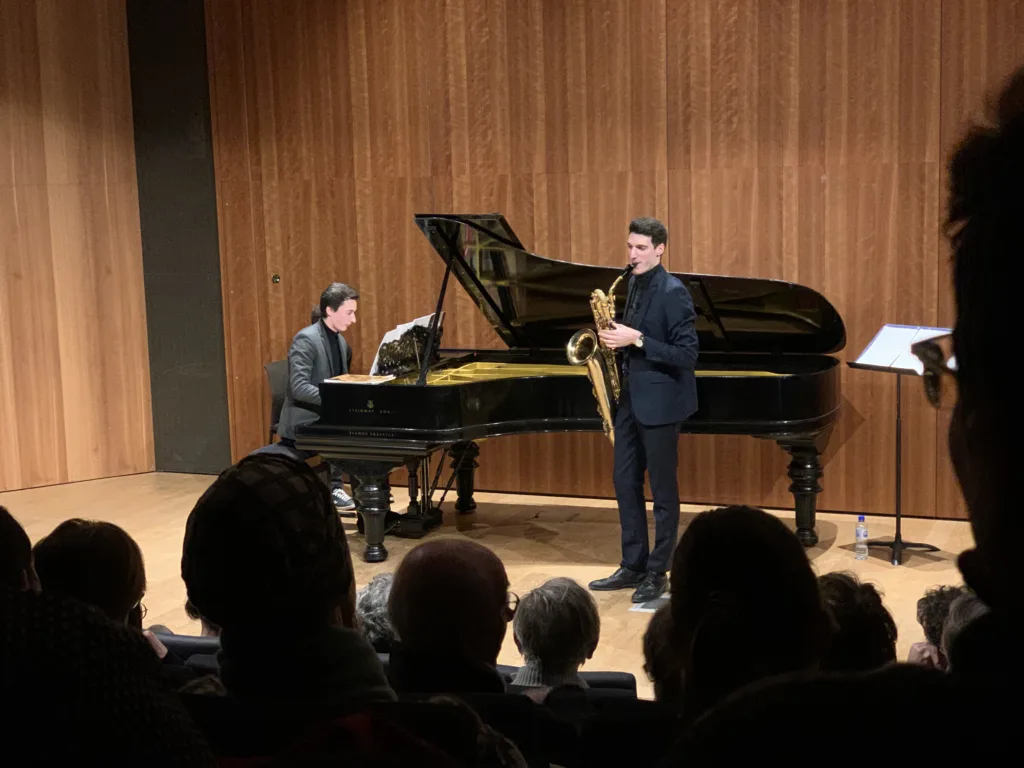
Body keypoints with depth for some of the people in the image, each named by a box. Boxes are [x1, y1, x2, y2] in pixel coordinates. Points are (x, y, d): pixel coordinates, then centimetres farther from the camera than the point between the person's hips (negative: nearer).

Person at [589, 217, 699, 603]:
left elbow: (686, 354, -20)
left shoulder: (673, 292, -16)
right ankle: (633, 565, 23)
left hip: (659, 402, -8)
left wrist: (636, 340, -24)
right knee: (625, 483, 12)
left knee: (662, 488, 2)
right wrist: (618, 338, 4)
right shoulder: (634, 285, 10)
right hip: (630, 398, 9)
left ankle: (658, 572, 12)